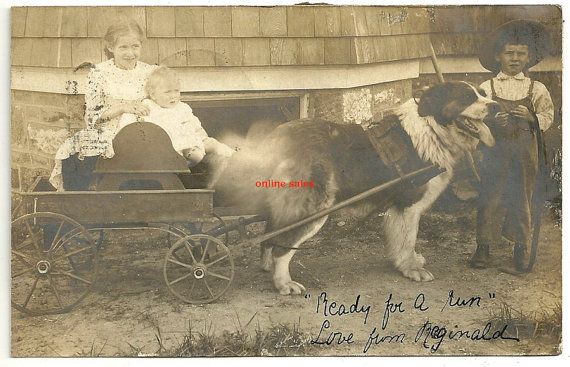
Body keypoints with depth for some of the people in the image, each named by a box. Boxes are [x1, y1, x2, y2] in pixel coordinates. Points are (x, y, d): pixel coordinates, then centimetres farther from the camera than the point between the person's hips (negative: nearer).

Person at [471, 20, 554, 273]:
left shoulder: (536, 89, 5)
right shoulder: (486, 88, 2)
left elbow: (548, 116, 7)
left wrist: (531, 117, -12)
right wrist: (493, 121, -16)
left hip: (524, 150, 1)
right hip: (495, 149, -1)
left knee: (521, 197, 6)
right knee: (490, 196, 1)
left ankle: (520, 251, 17)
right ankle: (483, 247, 13)